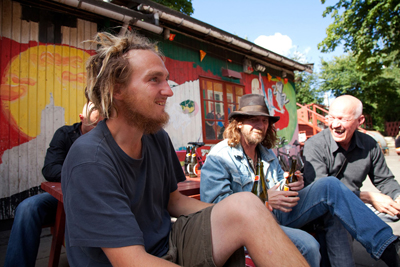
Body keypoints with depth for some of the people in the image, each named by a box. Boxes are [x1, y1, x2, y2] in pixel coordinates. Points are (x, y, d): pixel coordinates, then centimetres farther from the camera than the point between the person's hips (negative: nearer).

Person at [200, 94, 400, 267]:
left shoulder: (267, 153, 17)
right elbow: (215, 203, -18)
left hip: (279, 213, 7)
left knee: (329, 185, -10)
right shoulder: (218, 157, -9)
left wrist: (293, 185, -2)